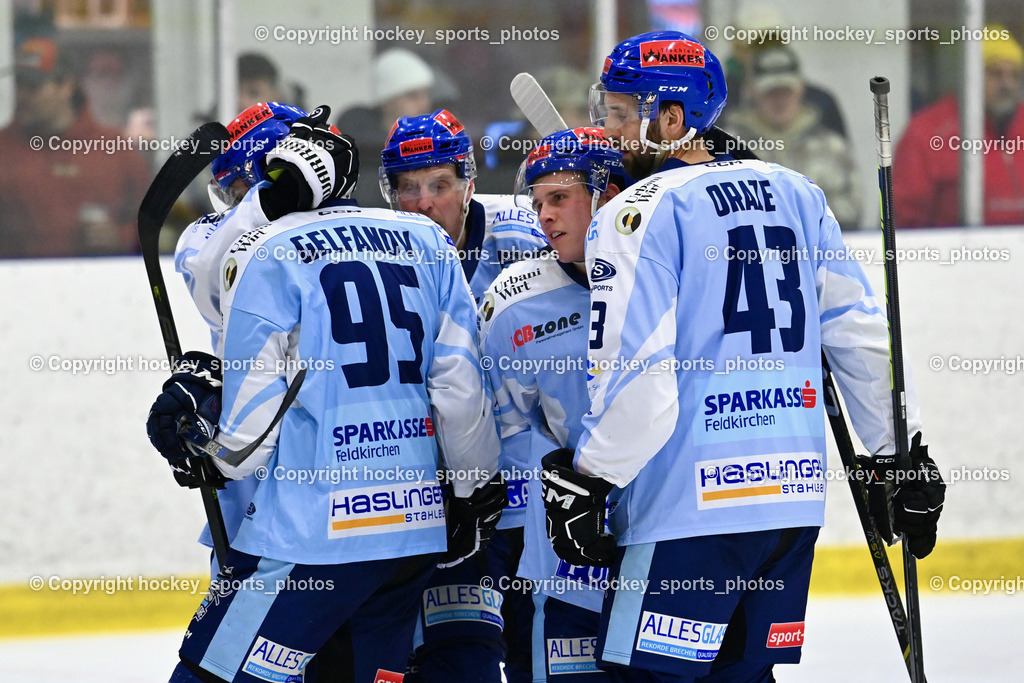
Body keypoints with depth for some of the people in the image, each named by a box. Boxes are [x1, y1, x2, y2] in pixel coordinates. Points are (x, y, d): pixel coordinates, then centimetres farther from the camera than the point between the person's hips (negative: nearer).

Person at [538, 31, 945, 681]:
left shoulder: (639, 213, -9)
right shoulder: (795, 194, 12)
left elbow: (637, 380, -16)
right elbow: (864, 336, 14)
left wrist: (585, 481, -8)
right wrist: (903, 454, 20)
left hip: (692, 504, -7)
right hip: (795, 491, 8)